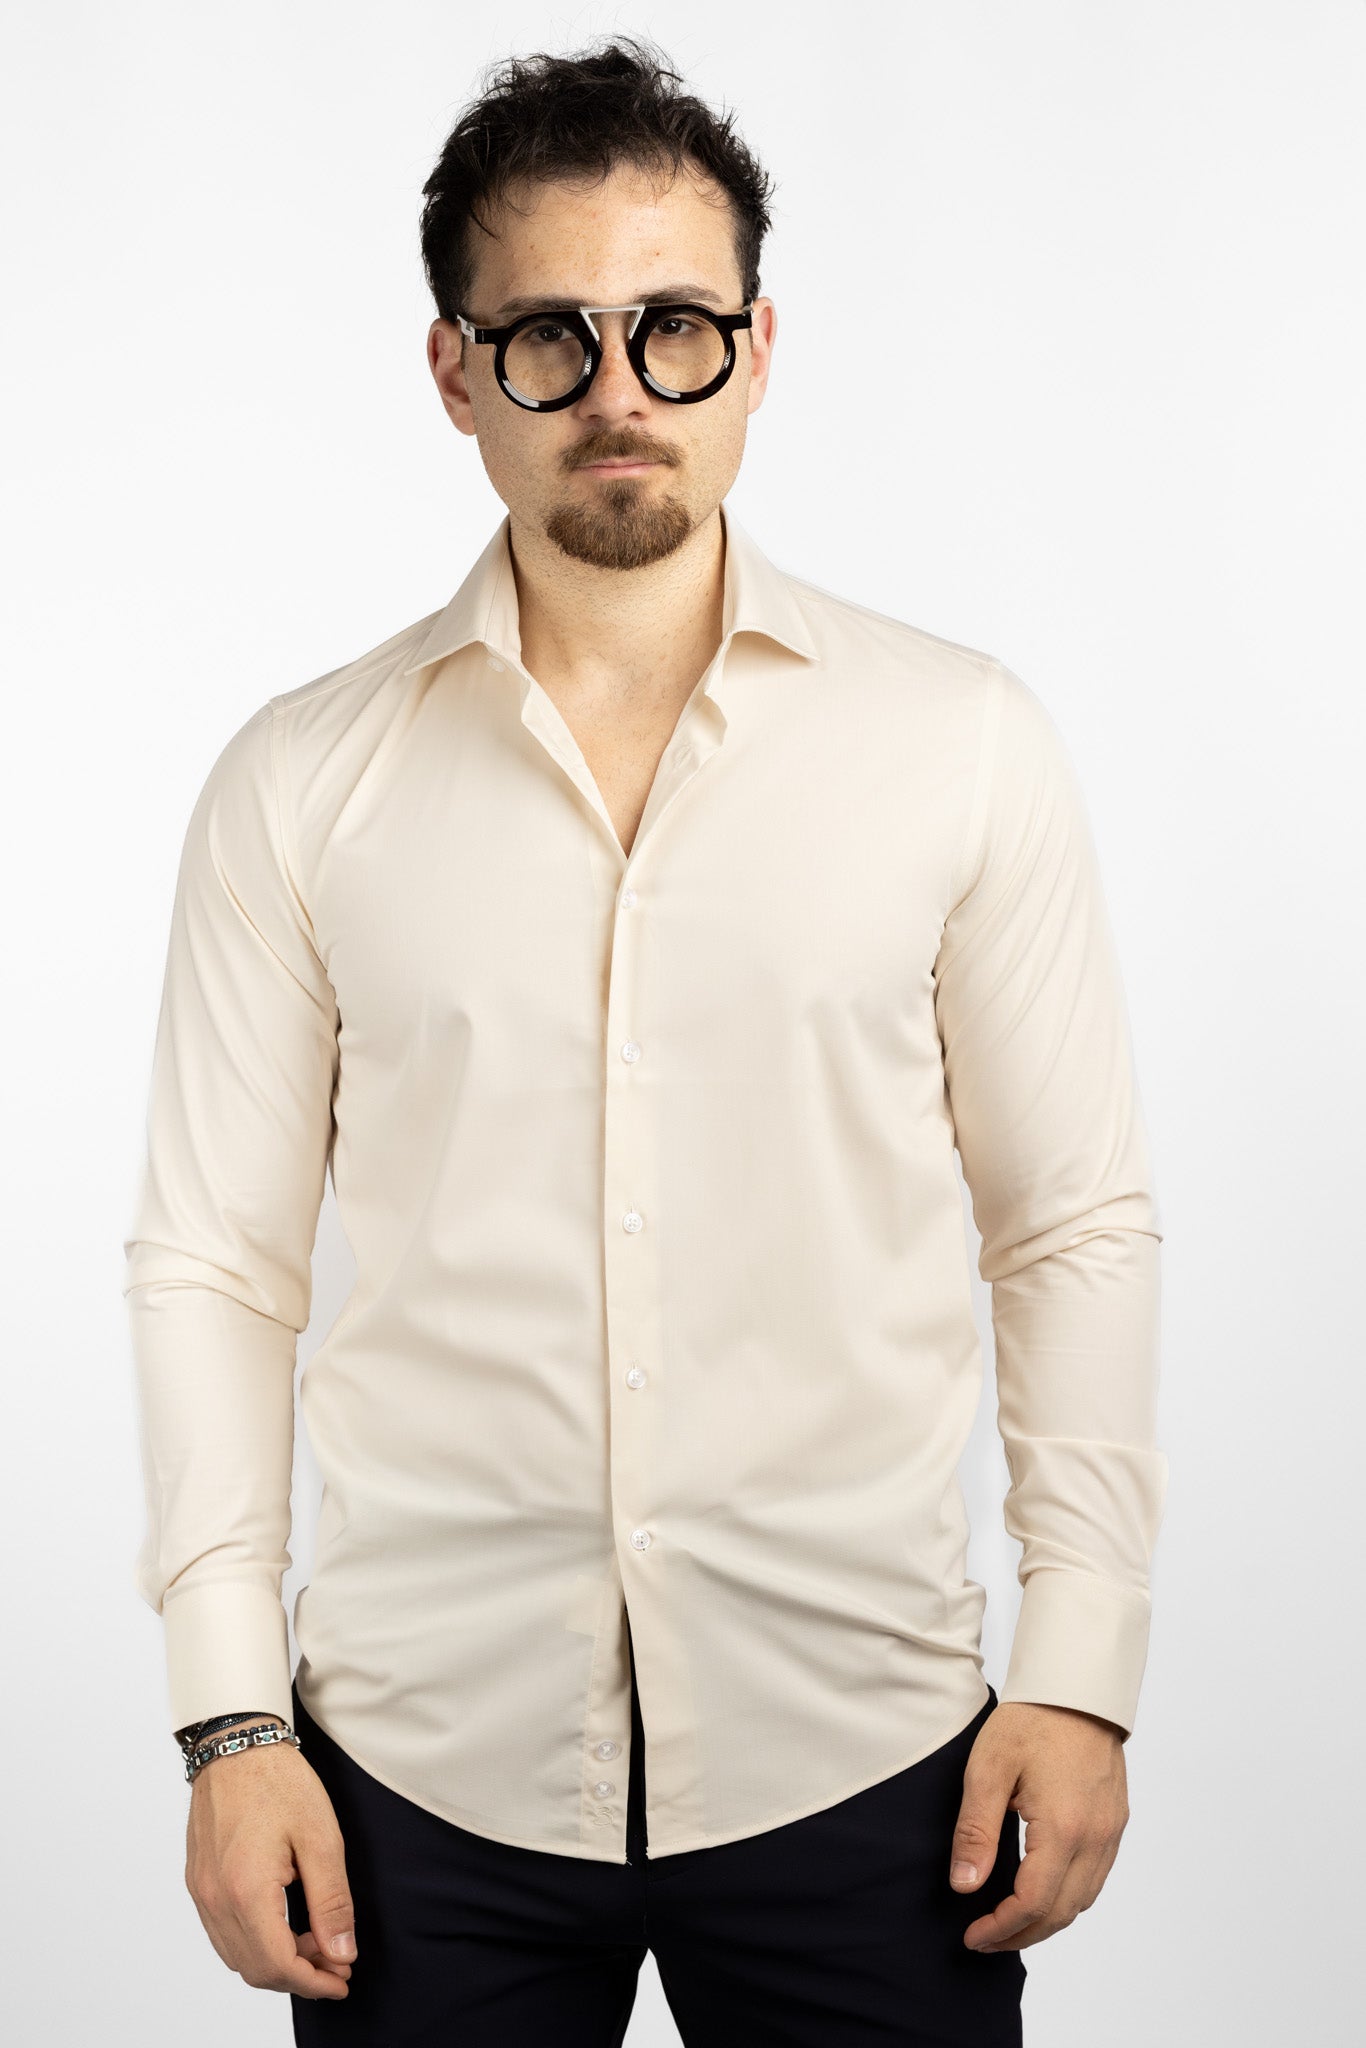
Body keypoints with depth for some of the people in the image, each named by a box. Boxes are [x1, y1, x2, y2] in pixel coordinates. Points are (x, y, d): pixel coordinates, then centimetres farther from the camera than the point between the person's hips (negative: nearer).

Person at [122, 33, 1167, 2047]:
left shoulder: (965, 743, 0)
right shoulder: (299, 784, 1)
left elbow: (1075, 1232, 3)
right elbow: (213, 1261, 3)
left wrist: (1080, 1671, -1)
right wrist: (231, 1718, -2)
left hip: (861, 1763, 0)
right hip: (424, 1772, 1)